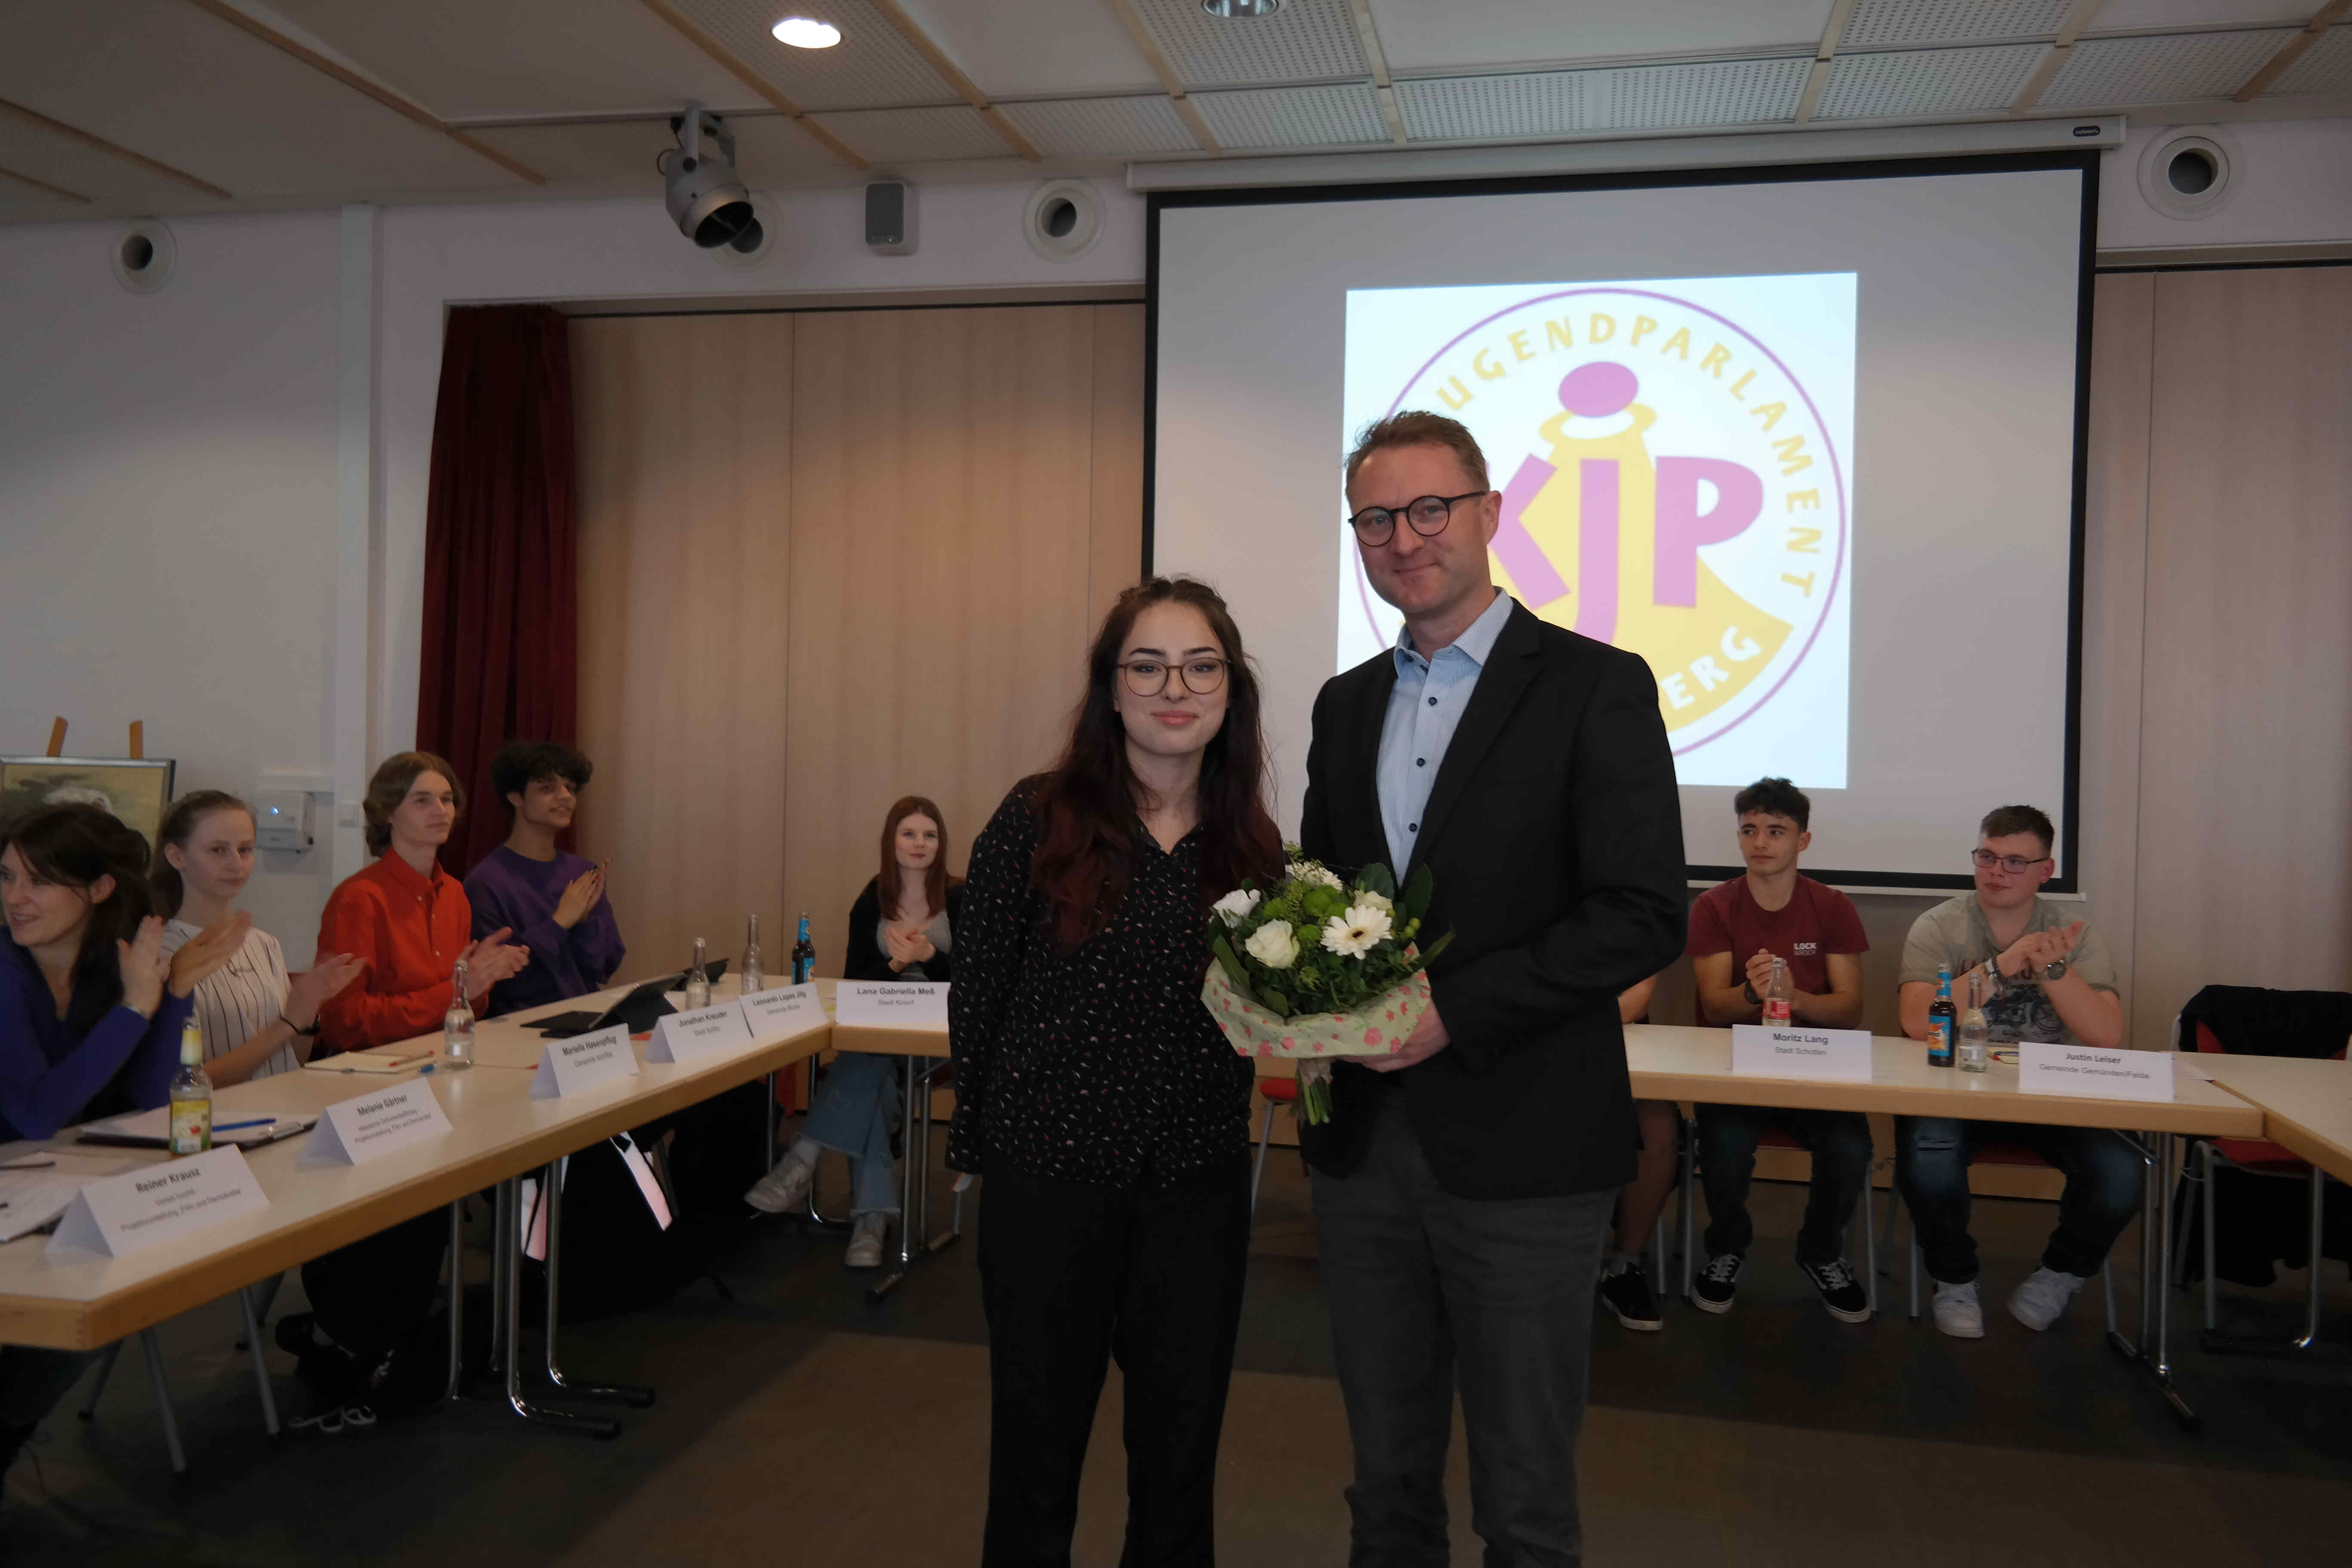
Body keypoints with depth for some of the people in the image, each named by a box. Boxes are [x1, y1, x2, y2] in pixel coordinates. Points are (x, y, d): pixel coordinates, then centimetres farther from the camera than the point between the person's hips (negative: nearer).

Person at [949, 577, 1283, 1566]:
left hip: (1199, 1185, 3)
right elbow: (976, 994, -3)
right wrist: (980, 1141, 0)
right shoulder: (1038, 820, -8)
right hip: (1051, 1173, -3)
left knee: (1179, 1455, 17)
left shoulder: (1254, 847, 2)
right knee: (1037, 1445, 14)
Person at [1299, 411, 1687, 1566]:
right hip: (1364, 1143, 5)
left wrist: (1452, 1009, -19)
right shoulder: (1346, 705, 12)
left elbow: (1643, 917, -13)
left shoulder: (1595, 687, -7)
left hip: (1520, 1151, -5)